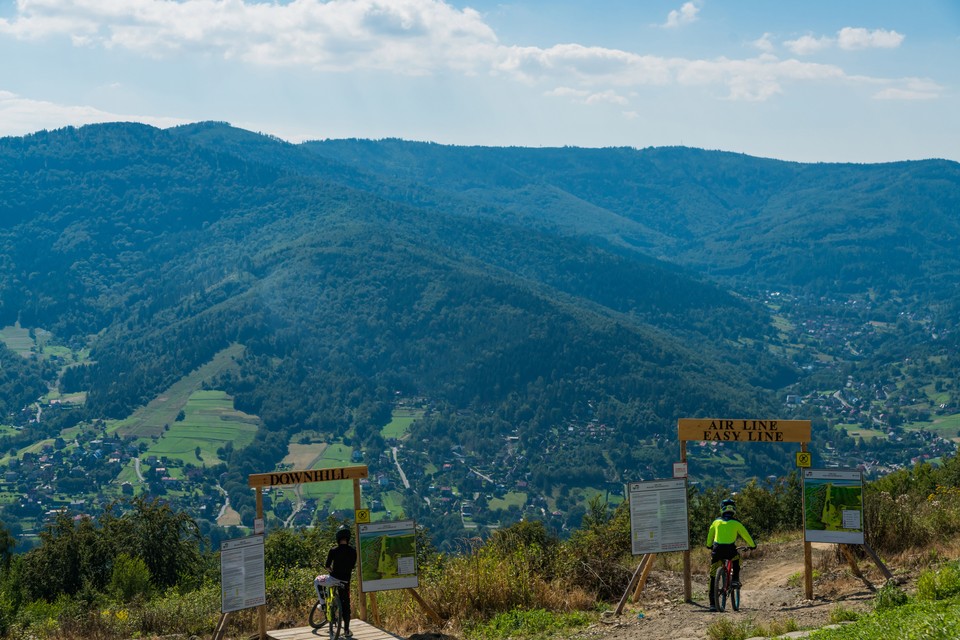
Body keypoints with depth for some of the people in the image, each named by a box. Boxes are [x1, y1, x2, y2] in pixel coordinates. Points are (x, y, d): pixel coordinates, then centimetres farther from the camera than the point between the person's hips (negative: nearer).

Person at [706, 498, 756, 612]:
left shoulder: (716, 522, 15)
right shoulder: (736, 523, 8)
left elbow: (709, 537, 26)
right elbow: (746, 535, 17)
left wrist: (709, 546, 45)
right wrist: (752, 545, 34)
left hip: (717, 551, 1)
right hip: (730, 551, -1)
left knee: (713, 576, 9)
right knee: (737, 557, 35)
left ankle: (712, 604, 3)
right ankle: (735, 580, 22)